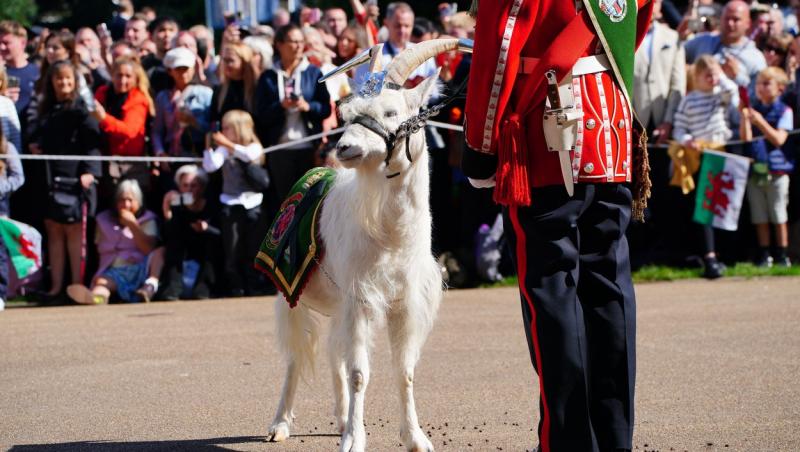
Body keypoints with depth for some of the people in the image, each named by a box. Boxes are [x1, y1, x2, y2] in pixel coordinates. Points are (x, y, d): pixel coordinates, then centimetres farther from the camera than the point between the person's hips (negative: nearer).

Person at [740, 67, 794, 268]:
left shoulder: (784, 111, -3)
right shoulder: (753, 109, 7)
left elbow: (779, 139, -13)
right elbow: (746, 138, -1)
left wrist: (760, 122, -21)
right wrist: (745, 117, -13)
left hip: (776, 170, -3)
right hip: (754, 170, 3)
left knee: (779, 216, 2)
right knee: (759, 217, 6)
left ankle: (781, 254, 10)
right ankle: (764, 254, 13)